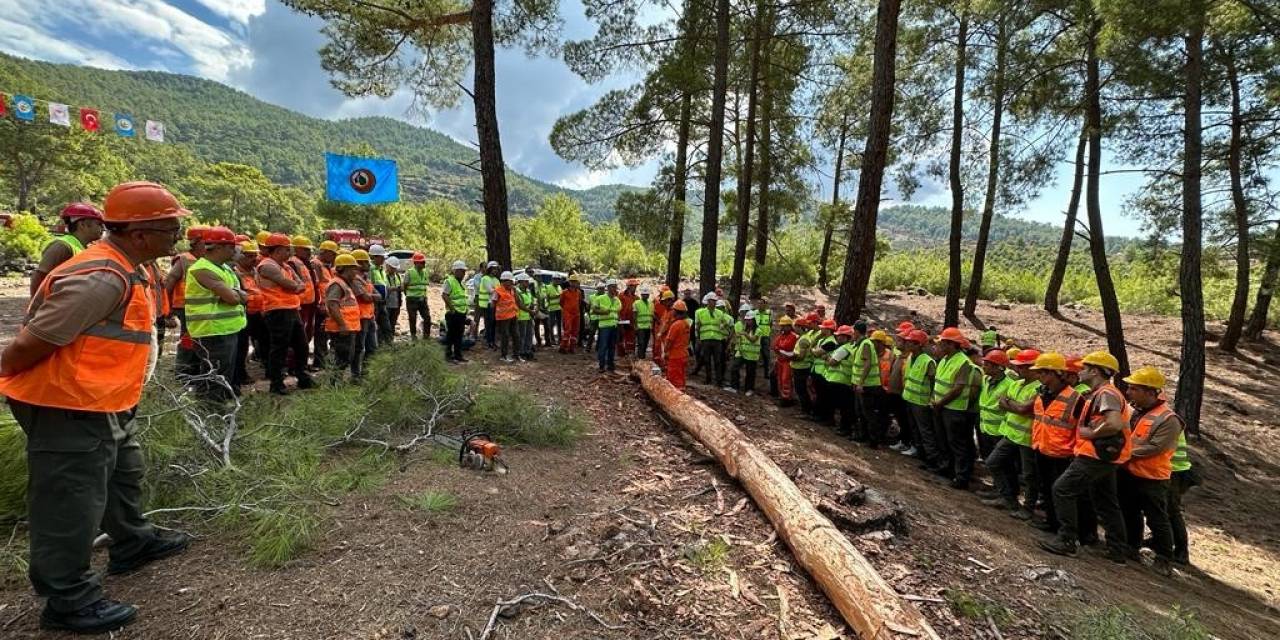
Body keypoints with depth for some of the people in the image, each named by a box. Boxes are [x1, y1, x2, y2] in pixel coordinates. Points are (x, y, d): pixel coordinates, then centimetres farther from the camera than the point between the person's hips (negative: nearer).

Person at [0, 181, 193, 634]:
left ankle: (132, 544, 45)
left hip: (103, 406, 11)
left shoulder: (123, 270, 7)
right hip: (67, 410, -11)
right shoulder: (101, 279, -28)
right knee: (70, 507, 3)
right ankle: (68, 600, 18)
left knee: (122, 477, 26)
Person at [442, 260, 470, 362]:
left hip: (462, 312, 9)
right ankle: (448, 355, 8)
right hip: (453, 313, -9)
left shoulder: (460, 282, 16)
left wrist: (465, 309, 18)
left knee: (459, 335, 14)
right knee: (450, 335, 0)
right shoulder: (449, 281, -12)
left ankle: (458, 355, 22)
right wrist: (452, 308, -20)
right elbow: (444, 295, -20)